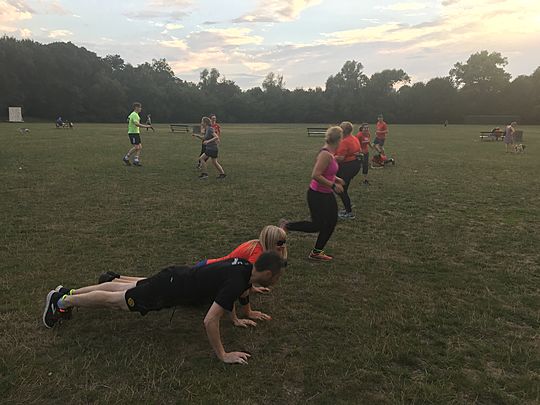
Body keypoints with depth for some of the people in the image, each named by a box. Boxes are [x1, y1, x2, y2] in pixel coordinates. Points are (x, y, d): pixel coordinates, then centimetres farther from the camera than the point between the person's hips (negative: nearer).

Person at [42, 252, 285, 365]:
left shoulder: (244, 267, -4)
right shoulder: (236, 283, -32)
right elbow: (209, 321, -37)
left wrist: (235, 319, 18)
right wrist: (223, 356, -27)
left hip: (175, 277, 8)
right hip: (169, 290, -8)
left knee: (122, 289, 23)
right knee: (113, 301, 9)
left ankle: (68, 293, 38)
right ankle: (61, 301, 27)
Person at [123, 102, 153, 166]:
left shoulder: (135, 114, 17)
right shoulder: (134, 115, -15)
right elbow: (137, 124, -29)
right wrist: (146, 126, -29)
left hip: (136, 133, 10)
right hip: (133, 133, -10)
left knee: (140, 147, 4)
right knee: (136, 147, -11)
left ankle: (136, 161, 4)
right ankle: (126, 158, 0)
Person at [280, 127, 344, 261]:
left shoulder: (329, 153, 6)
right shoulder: (326, 154, -24)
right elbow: (315, 175, -30)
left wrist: (336, 179, 13)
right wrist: (333, 185, -24)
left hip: (326, 194, 10)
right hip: (317, 195, -10)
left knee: (331, 222, 11)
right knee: (317, 226, -2)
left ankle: (316, 252, 22)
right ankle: (287, 225, 16)